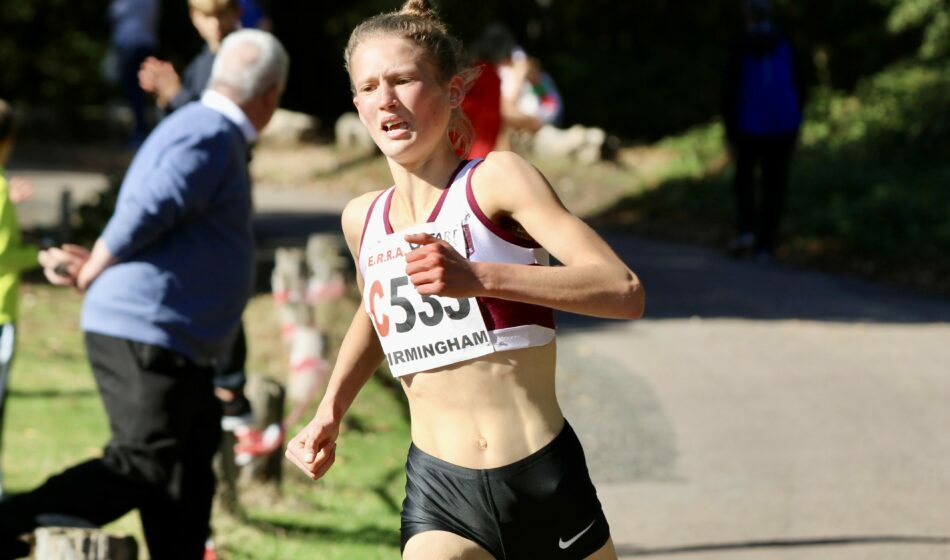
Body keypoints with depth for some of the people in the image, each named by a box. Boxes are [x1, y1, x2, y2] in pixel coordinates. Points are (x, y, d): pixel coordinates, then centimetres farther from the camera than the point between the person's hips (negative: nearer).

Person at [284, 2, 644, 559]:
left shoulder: (496, 180, -8)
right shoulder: (362, 220, 9)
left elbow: (624, 292, -20)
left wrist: (479, 278, -30)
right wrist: (331, 411, 19)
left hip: (545, 478, -3)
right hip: (439, 495, 3)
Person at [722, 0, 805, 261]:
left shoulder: (741, 51, -6)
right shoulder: (785, 47, -1)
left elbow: (730, 95, -7)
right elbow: (799, 90, 2)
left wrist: (730, 134, 0)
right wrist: (795, 128, 12)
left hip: (750, 127, -1)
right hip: (782, 127, 1)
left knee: (744, 178, 19)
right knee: (774, 186, 10)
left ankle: (745, 230, 0)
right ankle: (765, 245, 6)